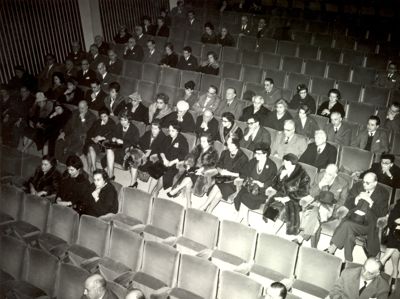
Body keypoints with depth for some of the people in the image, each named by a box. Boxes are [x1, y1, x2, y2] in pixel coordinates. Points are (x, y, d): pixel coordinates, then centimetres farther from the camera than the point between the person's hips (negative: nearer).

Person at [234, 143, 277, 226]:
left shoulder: (271, 165, 0)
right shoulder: (253, 161, 14)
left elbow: (273, 181, -4)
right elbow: (245, 173, 15)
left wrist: (262, 184, -19)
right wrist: (239, 178, -4)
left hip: (262, 191, -4)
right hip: (249, 187, 4)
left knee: (246, 198, -28)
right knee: (240, 197, -25)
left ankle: (238, 221, -11)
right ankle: (245, 223, -16)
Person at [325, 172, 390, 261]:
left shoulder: (383, 193, 5)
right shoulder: (357, 186, 12)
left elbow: (382, 213, -3)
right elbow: (347, 204, 10)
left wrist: (369, 201, -13)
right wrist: (357, 198, -10)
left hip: (367, 223, -3)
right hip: (352, 217, 3)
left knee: (347, 225, -31)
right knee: (349, 233, -30)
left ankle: (331, 249, -22)